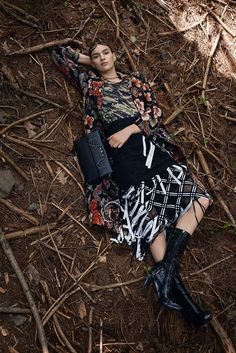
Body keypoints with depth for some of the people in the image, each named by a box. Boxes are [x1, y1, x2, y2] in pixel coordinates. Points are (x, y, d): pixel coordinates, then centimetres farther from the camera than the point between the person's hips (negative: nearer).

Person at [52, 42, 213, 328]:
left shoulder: (135, 80, 26)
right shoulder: (89, 83, 24)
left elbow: (155, 112, 11)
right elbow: (59, 54, 33)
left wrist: (129, 130, -5)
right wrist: (88, 60, 32)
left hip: (150, 142, 3)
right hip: (120, 152, -3)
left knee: (199, 196, -13)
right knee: (147, 208, -20)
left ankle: (166, 268, -22)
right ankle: (173, 283, -26)